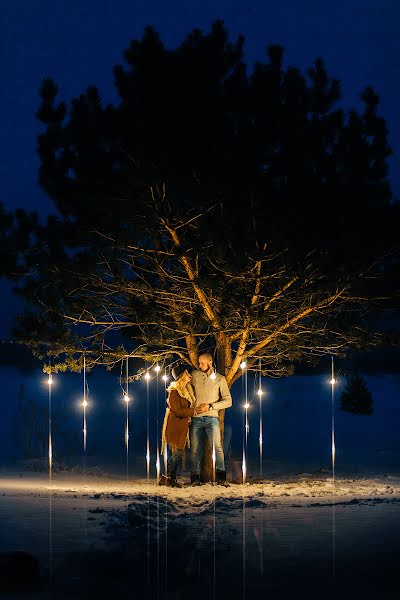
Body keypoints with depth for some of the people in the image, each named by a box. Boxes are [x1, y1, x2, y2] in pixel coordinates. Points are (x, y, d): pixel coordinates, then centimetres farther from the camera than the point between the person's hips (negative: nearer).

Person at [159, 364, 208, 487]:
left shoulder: (186, 390, 14)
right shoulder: (174, 391, -13)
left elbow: (188, 408, 22)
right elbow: (178, 411, -18)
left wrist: (199, 408, 4)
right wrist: (194, 411, -16)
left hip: (182, 426, 9)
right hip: (174, 426, -9)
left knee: (177, 452, 7)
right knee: (177, 452, -11)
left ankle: (172, 478, 10)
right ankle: (165, 478, -7)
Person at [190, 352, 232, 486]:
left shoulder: (220, 379, 6)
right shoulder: (194, 375, 10)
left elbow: (228, 401, 3)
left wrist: (210, 406, -8)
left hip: (211, 417, -2)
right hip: (196, 418, 2)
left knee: (217, 446, -15)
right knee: (195, 449, 0)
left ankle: (221, 477, -15)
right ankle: (195, 478, 6)